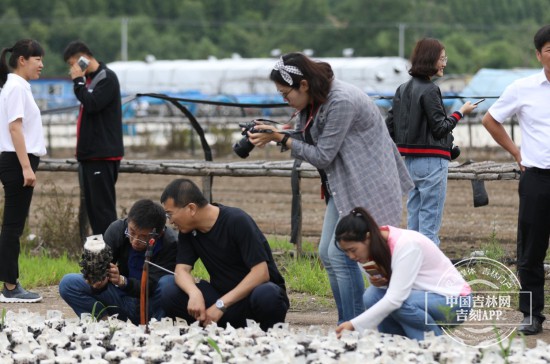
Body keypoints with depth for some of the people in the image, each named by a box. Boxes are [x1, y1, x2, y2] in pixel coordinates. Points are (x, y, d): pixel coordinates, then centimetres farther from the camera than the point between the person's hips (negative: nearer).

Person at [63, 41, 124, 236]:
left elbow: (92, 104, -21)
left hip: (102, 154, -9)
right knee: (92, 205, 9)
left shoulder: (107, 78, -9)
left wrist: (78, 81, -13)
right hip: (88, 153, 9)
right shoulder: (89, 79, 17)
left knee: (103, 206, -10)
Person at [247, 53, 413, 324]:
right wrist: (272, 135, -6)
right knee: (327, 254, 9)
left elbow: (322, 156, -21)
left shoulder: (341, 102, -24)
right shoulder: (312, 101, 4)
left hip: (367, 184, -10)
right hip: (343, 185, 10)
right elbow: (303, 138, 10)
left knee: (341, 254, -14)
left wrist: (281, 138, -15)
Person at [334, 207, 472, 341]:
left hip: (454, 300, -7)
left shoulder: (406, 245, -27)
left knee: (402, 303, -33)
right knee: (372, 296, -15)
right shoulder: (375, 244, -3)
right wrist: (378, 282, -15)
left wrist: (354, 324, -33)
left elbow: (395, 300, -32)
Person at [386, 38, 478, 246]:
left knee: (414, 218, 13)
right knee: (430, 221, -5)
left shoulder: (403, 89, 10)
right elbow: (440, 127, -15)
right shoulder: (429, 91, -15)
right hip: (432, 160, -8)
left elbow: (389, 124, 11)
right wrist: (461, 113, -1)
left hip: (410, 159, 9)